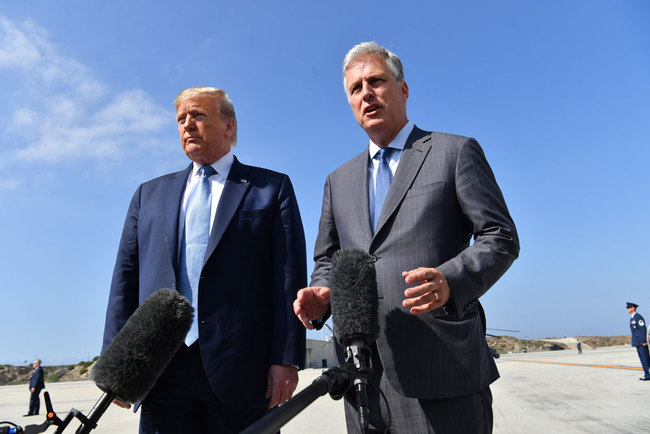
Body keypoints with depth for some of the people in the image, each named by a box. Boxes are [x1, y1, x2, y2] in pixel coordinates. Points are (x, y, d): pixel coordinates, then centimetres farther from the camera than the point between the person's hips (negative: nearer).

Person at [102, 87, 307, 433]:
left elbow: (290, 275, -3)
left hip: (240, 367, -3)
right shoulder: (150, 194, 17)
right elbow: (126, 276, 12)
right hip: (162, 370, 3)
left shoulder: (272, 188, 6)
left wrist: (287, 359, -10)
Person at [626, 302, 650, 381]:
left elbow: (643, 329, -17)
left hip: (642, 341, -10)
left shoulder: (638, 317, -13)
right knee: (643, 358, 10)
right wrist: (633, 342, 22)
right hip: (637, 342, 10)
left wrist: (644, 341, -20)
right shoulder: (632, 318, 17)